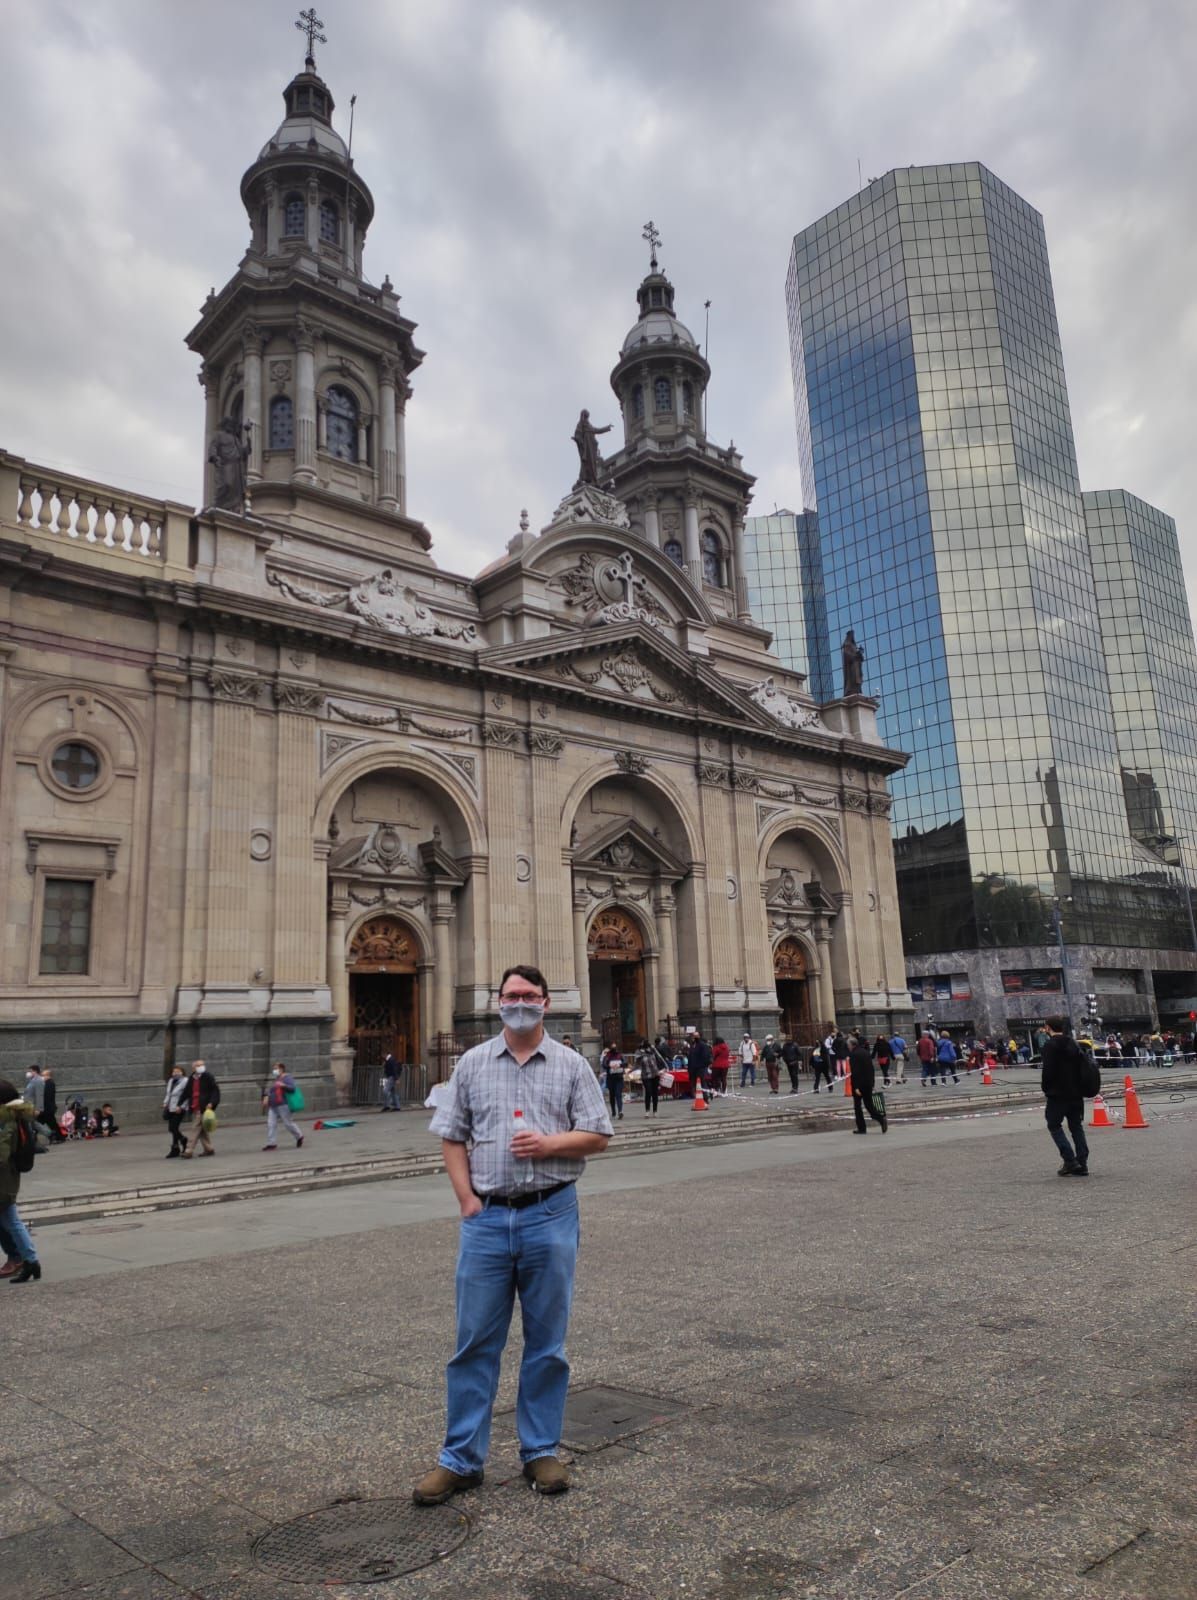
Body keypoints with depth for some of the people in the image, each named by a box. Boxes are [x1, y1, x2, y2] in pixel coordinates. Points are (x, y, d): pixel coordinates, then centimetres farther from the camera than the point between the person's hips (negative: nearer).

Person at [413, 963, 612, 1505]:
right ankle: (461, 1458, 19)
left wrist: (550, 1143, -15)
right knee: (475, 1341, 6)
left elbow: (597, 1136, 2)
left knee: (546, 1342, 10)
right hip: (487, 1217, 1)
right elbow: (452, 1138, 6)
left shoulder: (571, 1065, 3)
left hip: (550, 1215, 0)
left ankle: (541, 1451, 25)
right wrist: (468, 1200, -4)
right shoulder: (472, 1064, 6)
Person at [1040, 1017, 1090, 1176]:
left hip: (1058, 1093, -7)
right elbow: (1080, 1067, 13)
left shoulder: (1050, 1046, -12)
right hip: (1076, 1093, 7)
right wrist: (1079, 1088, 16)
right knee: (1076, 1126, 10)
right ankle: (1082, 1164, 7)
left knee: (1054, 1125, 2)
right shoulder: (1073, 1044, 11)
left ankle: (1070, 1161, -8)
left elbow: (1047, 1070, -16)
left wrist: (1045, 1089, -3)